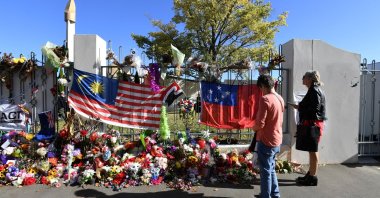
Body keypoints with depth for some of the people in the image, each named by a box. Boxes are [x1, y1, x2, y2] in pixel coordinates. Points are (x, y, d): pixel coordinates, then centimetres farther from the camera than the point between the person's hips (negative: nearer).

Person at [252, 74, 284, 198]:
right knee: (271, 169, 22)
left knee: (265, 171, 5)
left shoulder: (265, 99, -20)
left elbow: (260, 123, -23)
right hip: (276, 140, 9)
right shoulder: (280, 98, 7)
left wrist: (254, 128, -2)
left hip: (266, 141, -9)